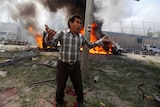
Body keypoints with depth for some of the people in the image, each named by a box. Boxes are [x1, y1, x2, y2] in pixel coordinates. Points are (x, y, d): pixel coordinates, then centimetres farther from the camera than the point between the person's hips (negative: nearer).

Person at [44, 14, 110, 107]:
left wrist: (101, 41, 5)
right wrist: (50, 35, -41)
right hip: (63, 65, -2)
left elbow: (90, 45, 15)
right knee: (61, 86, 13)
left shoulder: (81, 37, 1)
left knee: (78, 85, 17)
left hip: (75, 65, 3)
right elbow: (50, 42, -18)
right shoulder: (62, 34, -9)